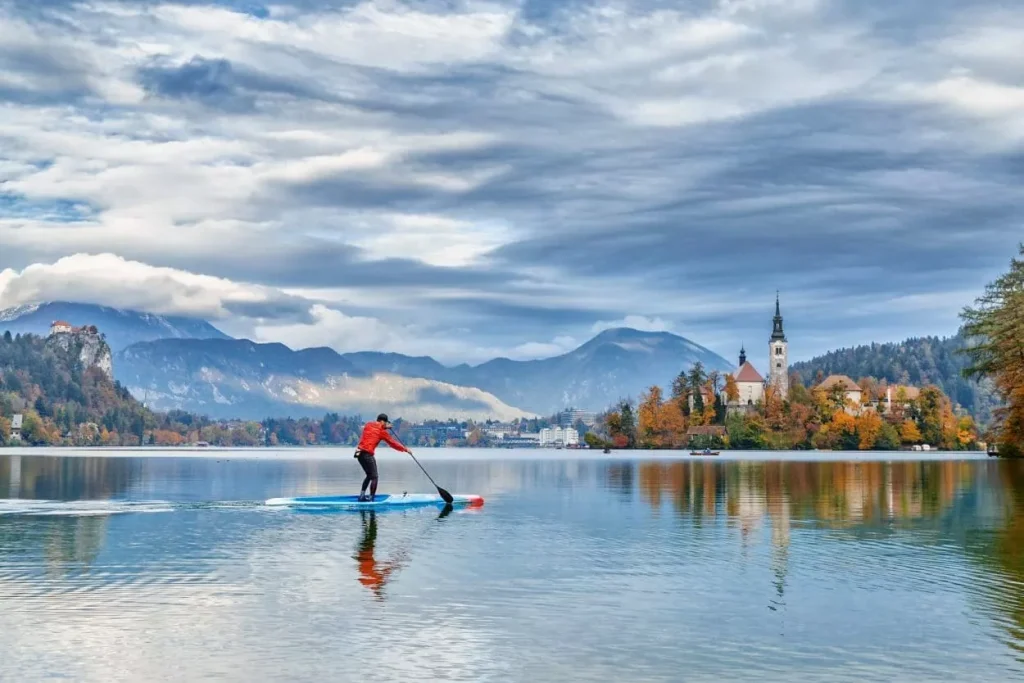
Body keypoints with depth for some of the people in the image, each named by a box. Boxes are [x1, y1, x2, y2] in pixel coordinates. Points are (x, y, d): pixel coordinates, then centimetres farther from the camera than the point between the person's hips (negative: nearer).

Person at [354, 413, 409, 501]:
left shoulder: (368, 425, 13)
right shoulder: (381, 431, -3)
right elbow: (392, 442, 5)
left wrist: (384, 427, 31)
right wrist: (405, 449, 15)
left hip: (359, 453, 8)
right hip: (368, 454, -8)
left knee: (369, 475, 21)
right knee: (374, 477, -3)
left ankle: (361, 495, 18)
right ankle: (371, 498, -8)